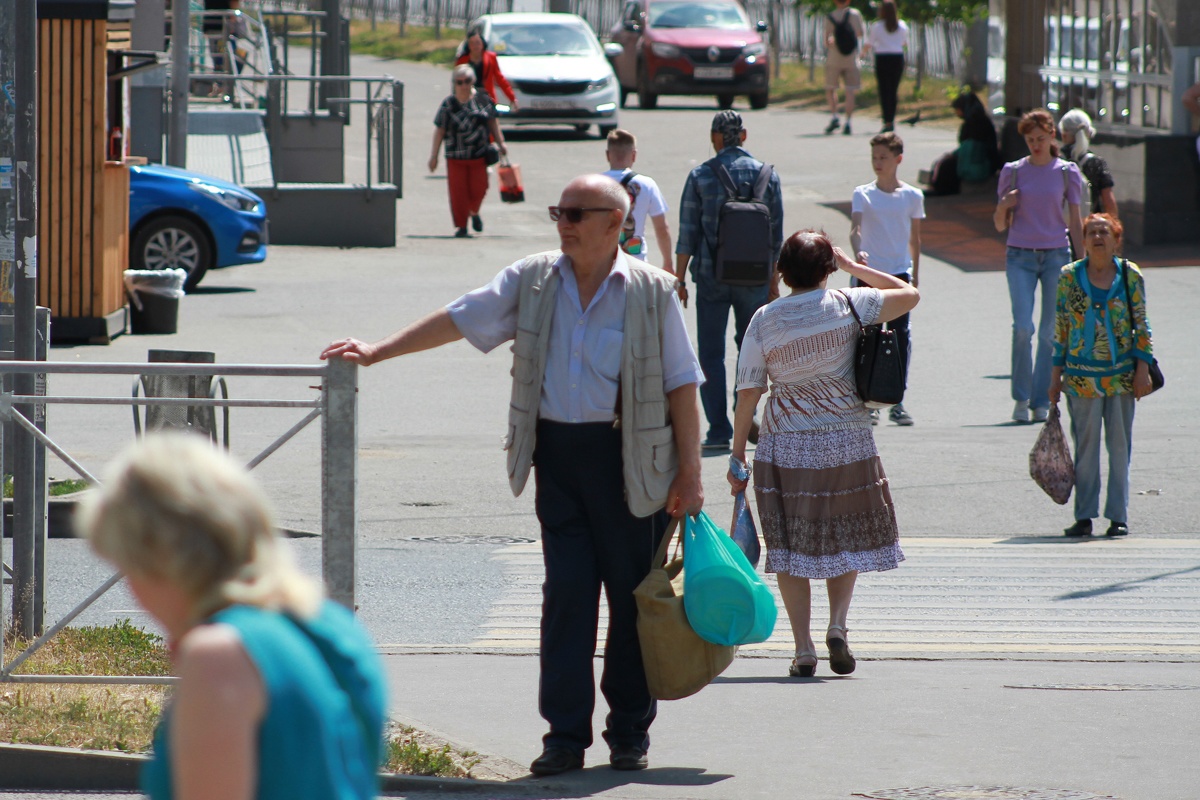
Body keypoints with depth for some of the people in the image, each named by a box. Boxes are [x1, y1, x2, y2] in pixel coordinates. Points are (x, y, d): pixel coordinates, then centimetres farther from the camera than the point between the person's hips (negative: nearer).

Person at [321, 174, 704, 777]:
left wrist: (689, 474, -3)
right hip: (556, 454, 2)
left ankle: (630, 733, 13)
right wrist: (376, 352, 3)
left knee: (632, 596, 2)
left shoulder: (651, 292, -1)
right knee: (565, 593, -2)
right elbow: (456, 320, 10)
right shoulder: (532, 281, 8)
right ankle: (566, 735, 0)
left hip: (625, 458, -2)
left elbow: (680, 384, 0)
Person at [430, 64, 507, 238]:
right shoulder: (448, 105, -4)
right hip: (456, 157, -1)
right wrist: (434, 155, -1)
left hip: (479, 155, 1)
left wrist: (500, 143, 11)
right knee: (458, 191, -3)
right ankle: (461, 226, 9)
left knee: (478, 189, 3)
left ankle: (474, 213, 35)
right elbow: (439, 130, 0)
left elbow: (492, 122, 13)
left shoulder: (482, 99, 2)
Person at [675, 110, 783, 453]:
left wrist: (679, 280, 2)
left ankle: (719, 430, -1)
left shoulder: (701, 176, -3)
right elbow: (776, 234, 6)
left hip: (712, 275, -2)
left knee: (711, 353, 3)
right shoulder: (767, 175, 3)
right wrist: (773, 280, 15)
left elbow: (688, 233, -3)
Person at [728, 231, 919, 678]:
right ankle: (837, 626, 0)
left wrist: (738, 456, 3)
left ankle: (803, 648, 3)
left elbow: (748, 394, -4)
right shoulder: (848, 306, -7)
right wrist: (853, 266, 10)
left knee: (791, 545, 7)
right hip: (847, 439, 0)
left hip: (785, 446, 0)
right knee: (849, 537, 17)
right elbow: (909, 295, 6)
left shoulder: (765, 320, -5)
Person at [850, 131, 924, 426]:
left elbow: (915, 239, 14)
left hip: (900, 272, 1)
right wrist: (858, 252, -32)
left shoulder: (912, 196, 7)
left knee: (900, 335, -3)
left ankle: (897, 401, 2)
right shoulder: (863, 194, 2)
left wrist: (914, 276, 13)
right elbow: (855, 229, -12)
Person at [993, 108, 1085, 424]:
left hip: (1056, 255, 0)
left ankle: (1041, 402, 8)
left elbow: (1075, 222, 8)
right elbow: (1000, 225, 9)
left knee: (1050, 333, 0)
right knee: (1022, 327, -13)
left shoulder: (1067, 172, 5)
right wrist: (1004, 205, -12)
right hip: (1020, 256, 0)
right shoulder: (1013, 172, 5)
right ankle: (1021, 397, 0)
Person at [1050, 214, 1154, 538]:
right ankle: (1084, 516, 8)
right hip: (1082, 376, 0)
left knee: (1120, 446, 3)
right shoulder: (1069, 277, 2)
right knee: (1085, 447, 2)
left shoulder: (1130, 276, 1)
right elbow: (1060, 328, 6)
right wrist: (1056, 376, 6)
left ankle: (1118, 515, 9)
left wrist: (1142, 369, -2)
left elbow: (1141, 326, 5)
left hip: (1121, 375, 0)